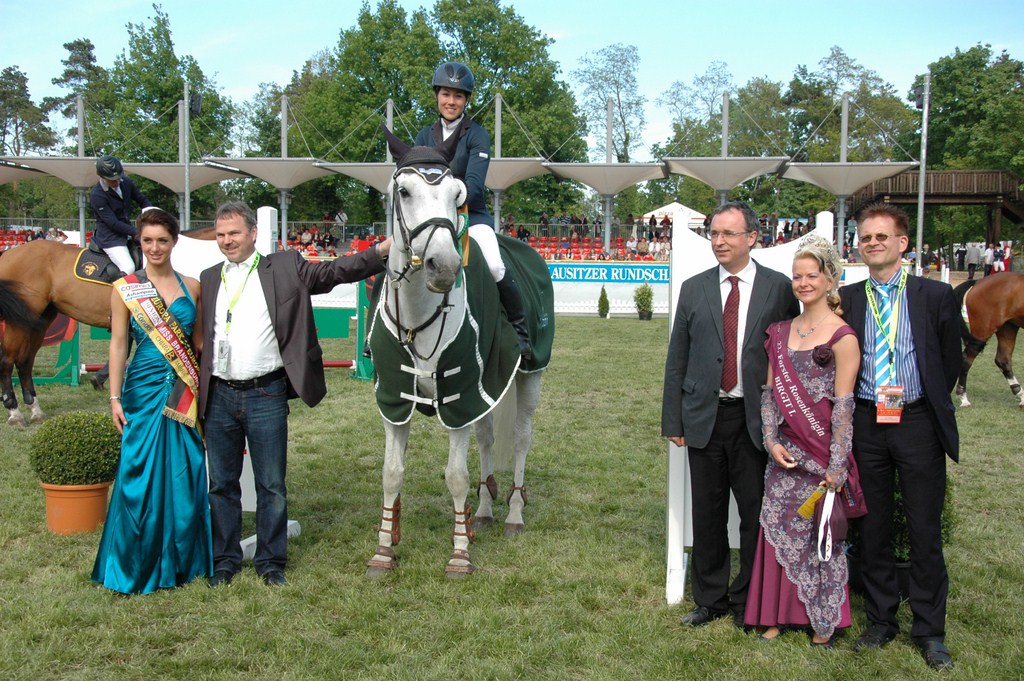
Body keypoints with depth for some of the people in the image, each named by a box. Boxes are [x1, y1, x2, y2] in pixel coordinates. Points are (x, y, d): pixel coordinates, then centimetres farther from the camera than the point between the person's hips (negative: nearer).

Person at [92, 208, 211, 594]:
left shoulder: (191, 287, 7)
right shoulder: (124, 289, 1)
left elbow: (199, 343, 10)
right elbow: (117, 345, -1)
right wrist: (115, 398, -6)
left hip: (185, 392, 2)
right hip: (144, 389, -2)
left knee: (185, 474, 6)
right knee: (142, 473, 1)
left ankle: (182, 560, 20)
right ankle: (136, 566, 15)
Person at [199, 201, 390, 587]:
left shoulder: (285, 269, 2)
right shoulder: (209, 279, 11)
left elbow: (334, 271, -4)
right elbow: (199, 337, 12)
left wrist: (382, 251, -15)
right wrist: (197, 389, 4)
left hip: (266, 395, -3)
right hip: (220, 396, 3)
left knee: (271, 486, 5)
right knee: (221, 484, 11)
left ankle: (270, 562, 19)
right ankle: (224, 561, 25)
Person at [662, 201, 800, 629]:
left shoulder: (779, 288, 0)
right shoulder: (693, 290, 7)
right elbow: (677, 361, 8)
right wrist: (672, 421, 4)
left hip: (756, 419, -2)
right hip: (704, 417, 2)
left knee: (755, 514, 5)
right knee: (707, 514, 11)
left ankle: (748, 601, 22)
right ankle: (711, 598, 26)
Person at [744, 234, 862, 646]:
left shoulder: (842, 338, -9)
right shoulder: (780, 332, 8)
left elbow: (843, 407, -11)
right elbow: (770, 392, 9)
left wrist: (836, 467, -13)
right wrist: (771, 441, -4)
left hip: (821, 453, -5)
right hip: (784, 453, 5)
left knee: (821, 535, 5)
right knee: (779, 531, 9)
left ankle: (824, 622, 21)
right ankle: (780, 615, 24)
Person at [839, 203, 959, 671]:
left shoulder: (936, 296, -1)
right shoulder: (845, 300, 3)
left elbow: (951, 363, 6)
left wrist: (927, 405, 2)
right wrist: (856, 405, 1)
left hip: (917, 423, -2)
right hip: (865, 424, 2)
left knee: (925, 532, 4)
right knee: (873, 529, 11)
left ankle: (929, 631, 18)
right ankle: (880, 622, 26)